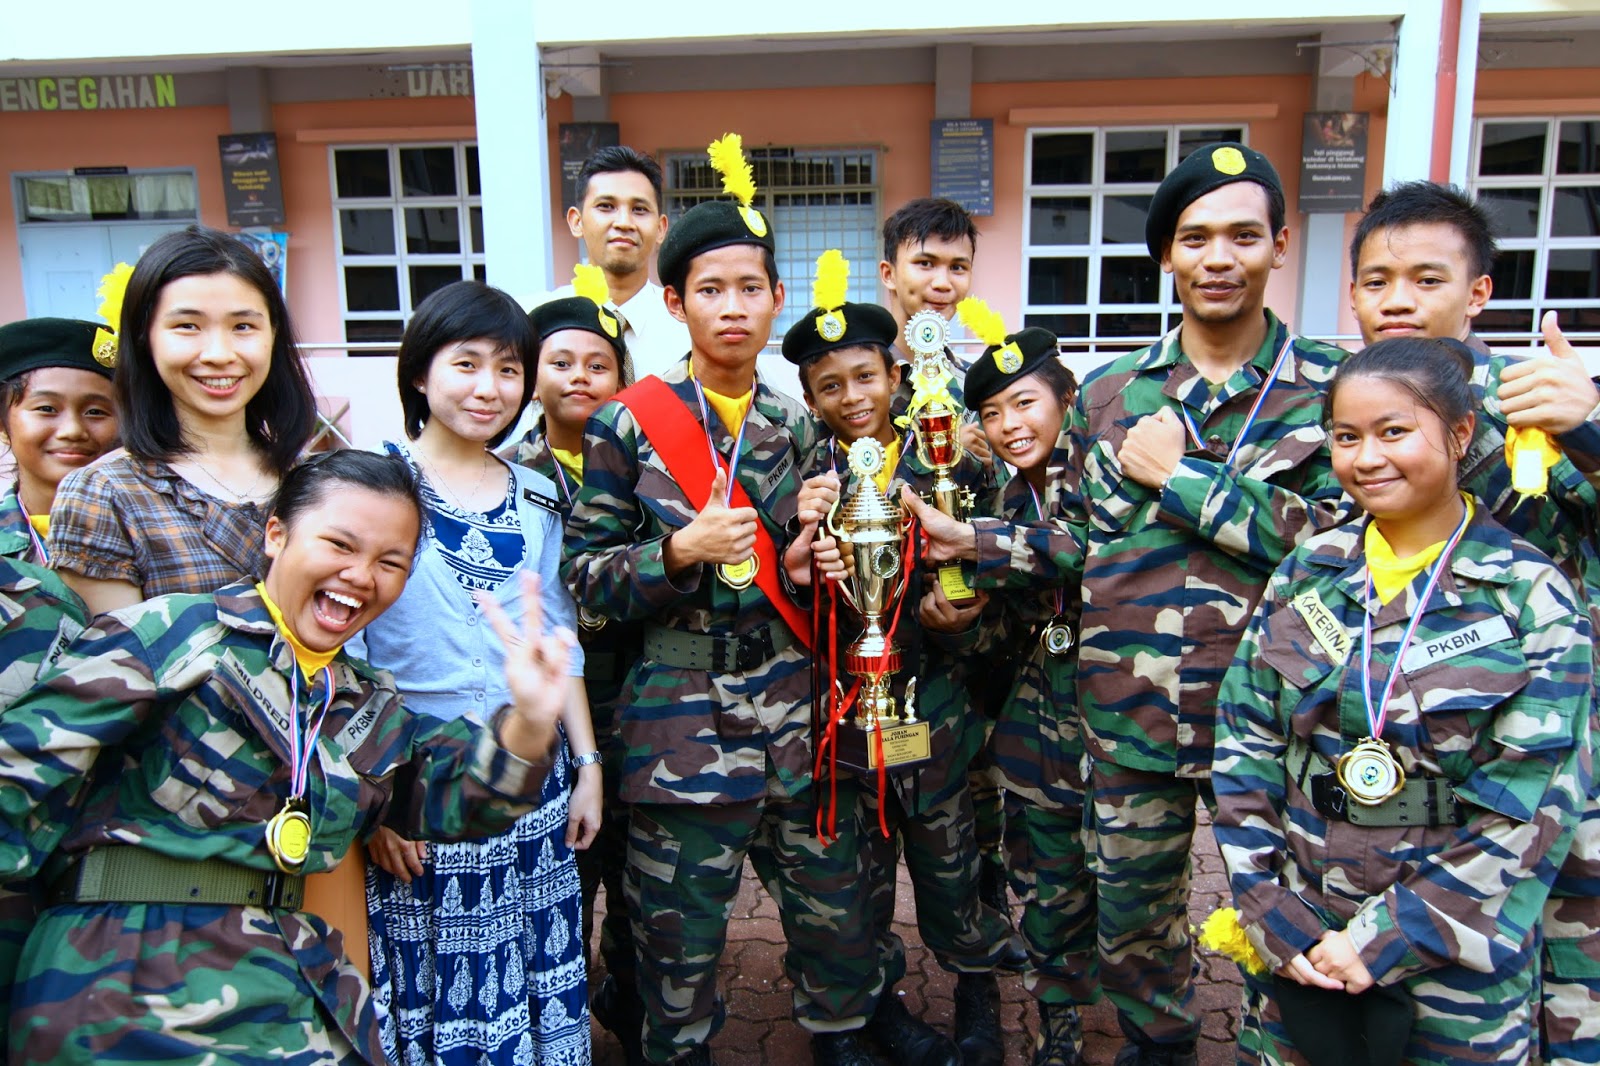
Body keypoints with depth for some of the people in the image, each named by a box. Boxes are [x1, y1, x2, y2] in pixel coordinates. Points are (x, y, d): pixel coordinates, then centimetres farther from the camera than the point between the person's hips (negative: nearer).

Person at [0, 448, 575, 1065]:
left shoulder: (373, 711, 15)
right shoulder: (176, 633, -3)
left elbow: (458, 800, 7)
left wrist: (528, 723, -11)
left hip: (297, 988, 6)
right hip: (126, 988, -6)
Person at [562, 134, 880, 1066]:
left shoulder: (798, 424, 7)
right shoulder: (627, 425, -5)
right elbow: (585, 573, -4)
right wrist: (679, 552, -20)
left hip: (794, 704, 4)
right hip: (682, 715, -3)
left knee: (835, 907, 13)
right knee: (681, 931, 9)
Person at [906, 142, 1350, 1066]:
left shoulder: (1331, 386, -5)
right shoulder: (1109, 393, 5)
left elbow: (1337, 541, -18)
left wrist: (1179, 475, -17)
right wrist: (970, 540, -3)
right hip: (1132, 713, 3)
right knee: (1132, 924, 20)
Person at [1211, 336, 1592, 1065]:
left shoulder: (1529, 595, -9)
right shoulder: (1306, 573, -1)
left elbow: (1528, 811, -13)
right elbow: (1243, 749, -1)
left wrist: (1383, 942, -15)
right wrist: (1272, 918, -7)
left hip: (1454, 966, -2)